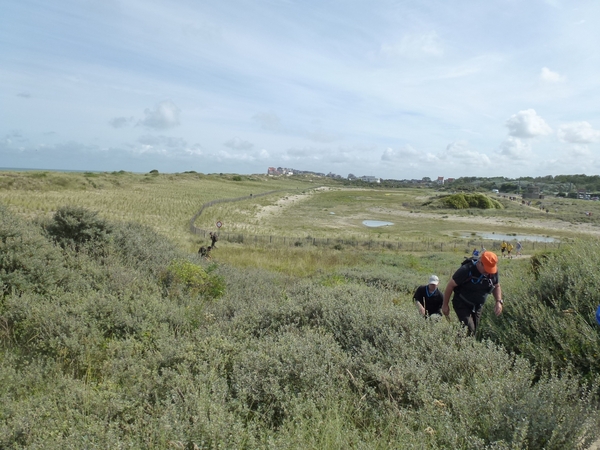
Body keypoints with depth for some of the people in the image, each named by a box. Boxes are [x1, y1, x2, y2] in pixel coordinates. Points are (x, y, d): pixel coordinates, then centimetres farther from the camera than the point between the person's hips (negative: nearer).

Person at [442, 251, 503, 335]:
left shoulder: (493, 272, -9)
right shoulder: (466, 270, -25)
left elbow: (496, 286, 11)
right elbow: (450, 285, -16)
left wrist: (499, 301, -7)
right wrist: (445, 305, -10)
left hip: (477, 306, 6)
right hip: (462, 304, -6)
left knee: (474, 331, 10)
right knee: (469, 329, -21)